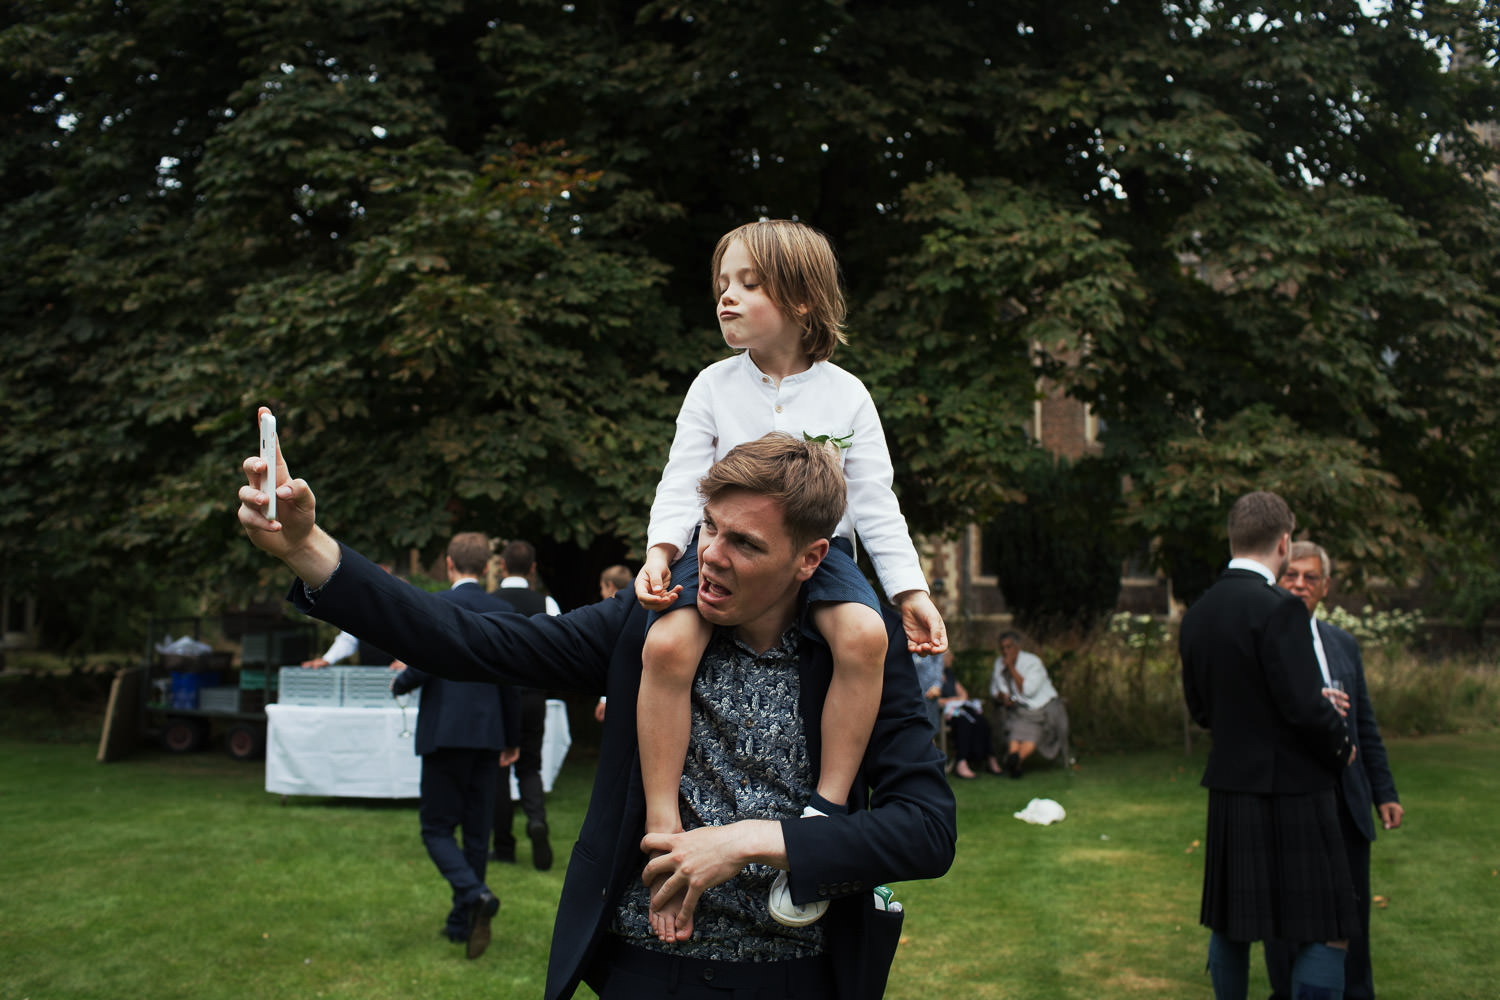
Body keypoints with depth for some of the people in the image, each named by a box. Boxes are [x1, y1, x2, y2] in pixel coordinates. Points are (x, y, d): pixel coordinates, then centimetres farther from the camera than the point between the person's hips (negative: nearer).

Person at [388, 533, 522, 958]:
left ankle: (475, 895, -21)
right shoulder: (503, 611, 6)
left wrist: (398, 683, 9)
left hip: (445, 732, -5)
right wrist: (512, 739, 16)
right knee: (476, 831, 12)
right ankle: (462, 922, 19)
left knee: (437, 828, 2)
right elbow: (511, 681, 8)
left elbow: (421, 668, -15)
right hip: (486, 734, 5)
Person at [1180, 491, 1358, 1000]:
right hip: (1289, 791, -7)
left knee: (1229, 924, 16)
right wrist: (1340, 747, 0)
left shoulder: (1197, 614, 7)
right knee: (1324, 932, 1)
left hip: (1229, 791, 8)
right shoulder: (1279, 608, -17)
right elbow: (1304, 706, -21)